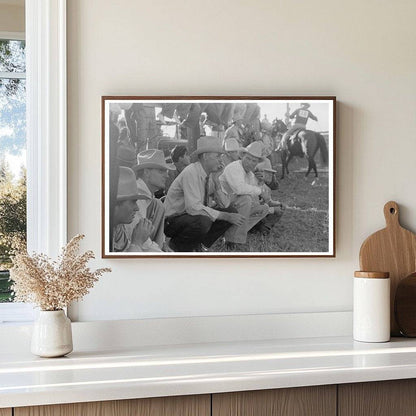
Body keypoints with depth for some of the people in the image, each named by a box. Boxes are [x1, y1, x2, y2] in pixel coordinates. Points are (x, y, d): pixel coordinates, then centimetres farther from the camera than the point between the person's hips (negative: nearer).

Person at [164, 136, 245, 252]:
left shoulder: (212, 175, 0)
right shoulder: (191, 173, -23)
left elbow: (225, 205, 0)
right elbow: (194, 207, -32)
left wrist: (216, 183, -15)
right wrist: (226, 216, -29)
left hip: (197, 217, 8)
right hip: (173, 220, -8)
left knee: (232, 212, -4)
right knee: (202, 222, -37)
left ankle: (200, 246, 3)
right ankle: (177, 245, -7)